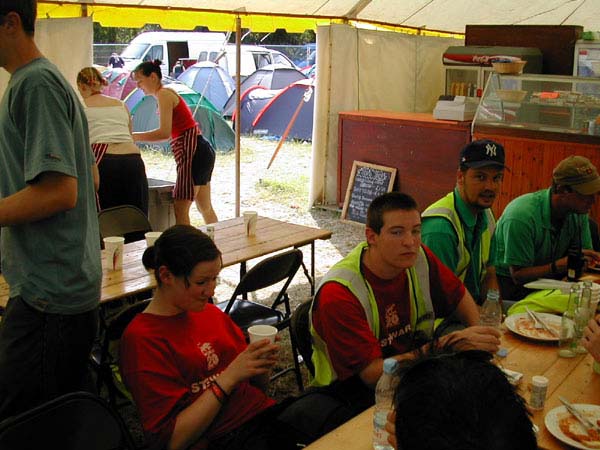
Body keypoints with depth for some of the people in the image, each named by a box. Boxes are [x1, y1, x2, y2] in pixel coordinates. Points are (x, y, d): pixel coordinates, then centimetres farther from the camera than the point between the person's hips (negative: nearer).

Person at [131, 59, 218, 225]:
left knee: (180, 209, -10)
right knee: (205, 208, 19)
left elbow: (165, 132, -20)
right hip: (202, 151, 10)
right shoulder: (168, 93, 19)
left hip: (192, 153, -10)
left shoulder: (163, 94, -10)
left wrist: (134, 136, -13)